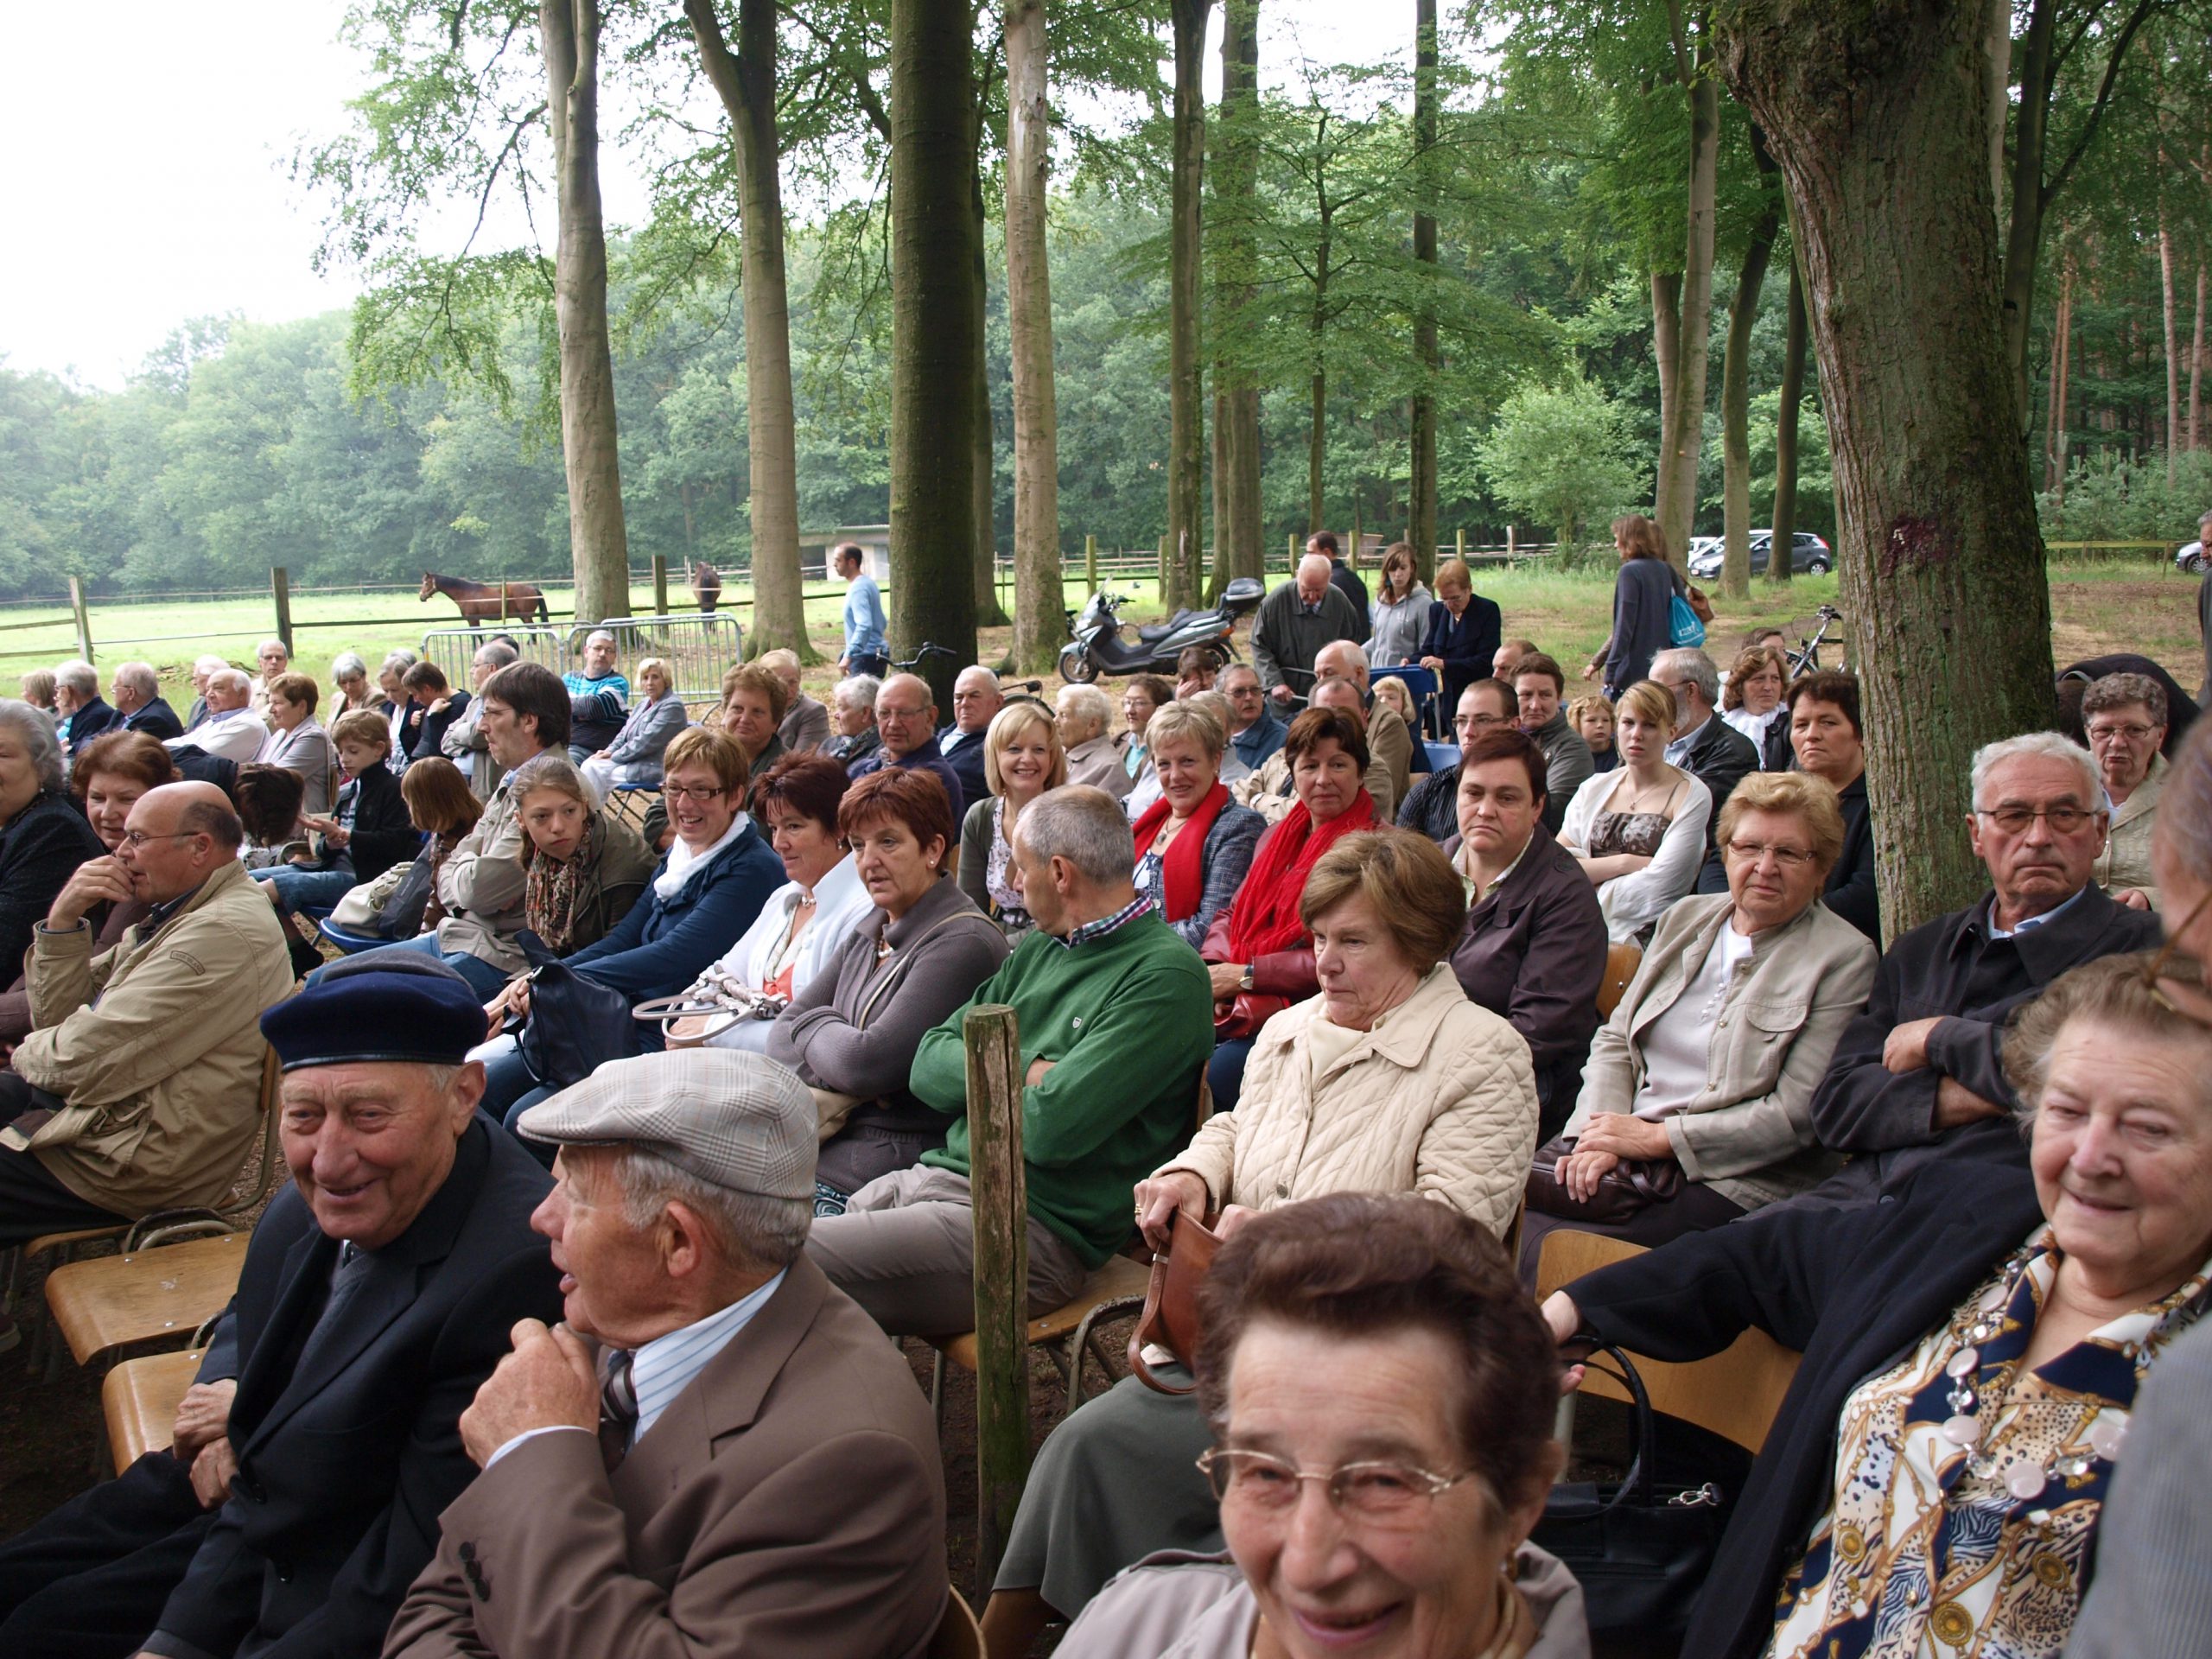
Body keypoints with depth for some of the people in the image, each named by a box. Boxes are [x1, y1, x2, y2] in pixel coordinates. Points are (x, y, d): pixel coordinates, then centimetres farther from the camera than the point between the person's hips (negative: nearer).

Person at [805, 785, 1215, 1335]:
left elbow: (1052, 1129, -21)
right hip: (930, 1177, 8)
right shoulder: (1039, 949, 17)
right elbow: (927, 1067, 11)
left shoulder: (1166, 975, -12)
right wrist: (1023, 1071, -7)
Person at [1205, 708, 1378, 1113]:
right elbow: (1231, 913, 22)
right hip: (1237, 1000, 6)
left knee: (1224, 1068, -30)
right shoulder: (1278, 837, 19)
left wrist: (1246, 975, -13)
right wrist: (1214, 967, 0)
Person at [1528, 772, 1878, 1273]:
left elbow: (1799, 1113, -11)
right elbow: (1614, 1042, 13)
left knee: (1540, 1246, -26)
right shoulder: (1685, 919, 15)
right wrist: (1600, 1138, -6)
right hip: (1624, 1155, 6)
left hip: (1728, 1181, -5)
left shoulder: (1844, 958, -3)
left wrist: (1657, 1137, -13)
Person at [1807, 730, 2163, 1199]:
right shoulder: (1920, 951, 19)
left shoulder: (2141, 944, 5)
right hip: (1865, 1194, 4)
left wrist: (1940, 1036, -1)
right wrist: (1963, 1097, -7)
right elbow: (1836, 1104, 11)